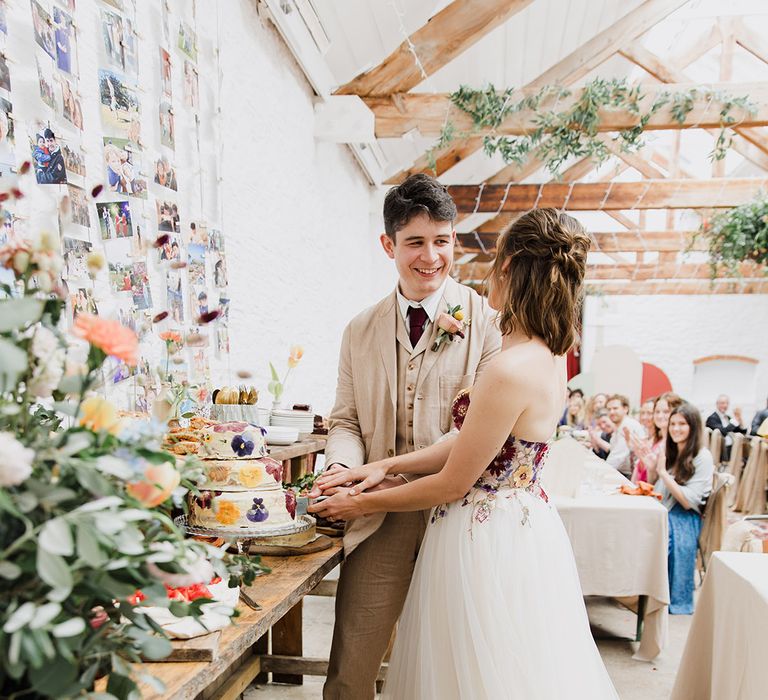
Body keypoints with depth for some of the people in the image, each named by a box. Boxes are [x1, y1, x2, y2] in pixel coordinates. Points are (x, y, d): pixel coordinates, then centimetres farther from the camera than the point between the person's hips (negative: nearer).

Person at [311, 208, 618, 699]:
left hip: (487, 540, -9)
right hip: (526, 525, 9)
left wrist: (365, 503, -4)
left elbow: (452, 483, -18)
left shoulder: (511, 370, -27)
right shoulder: (550, 355, 0)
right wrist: (387, 466, 3)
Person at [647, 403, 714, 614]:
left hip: (683, 520, -6)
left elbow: (688, 501, -13)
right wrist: (651, 467, 1)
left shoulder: (703, 458, -7)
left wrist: (663, 472, -15)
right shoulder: (669, 451, 13)